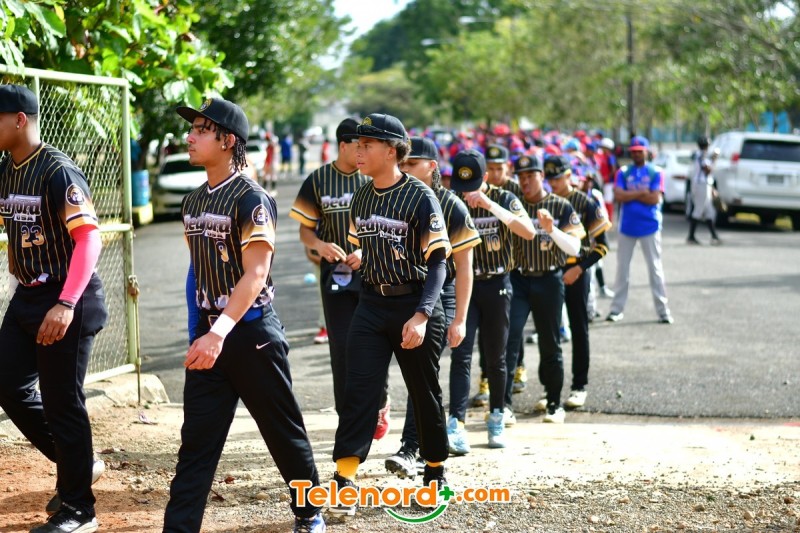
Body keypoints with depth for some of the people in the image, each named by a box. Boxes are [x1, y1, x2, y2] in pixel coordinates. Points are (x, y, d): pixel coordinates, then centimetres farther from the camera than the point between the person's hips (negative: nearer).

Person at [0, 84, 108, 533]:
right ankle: (80, 463, 27)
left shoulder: (58, 171, -17)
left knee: (62, 402, -2)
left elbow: (89, 238, -23)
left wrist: (66, 305, -31)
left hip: (66, 302, -8)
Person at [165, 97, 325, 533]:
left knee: (283, 431, 8)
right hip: (208, 333, 6)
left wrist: (219, 333, -31)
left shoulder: (251, 199, -14)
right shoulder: (193, 202, 9)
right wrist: (197, 330, 12)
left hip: (251, 331, -6)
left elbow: (256, 275, -21)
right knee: (196, 439, 1)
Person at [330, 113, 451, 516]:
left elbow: (437, 261, -15)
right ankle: (344, 479, -9)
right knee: (358, 389, -6)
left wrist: (421, 316, -24)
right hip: (371, 306, 5)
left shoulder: (420, 197, -12)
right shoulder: (361, 199, 6)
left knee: (424, 393, 9)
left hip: (415, 306, -4)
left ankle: (435, 471, 26)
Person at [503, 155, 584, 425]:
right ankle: (504, 402, -12)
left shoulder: (561, 207, 1)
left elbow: (574, 248, -8)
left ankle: (554, 403, 21)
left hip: (549, 281, 0)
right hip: (517, 279, 1)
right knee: (508, 338, -13)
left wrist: (551, 230, -24)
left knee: (550, 344, 8)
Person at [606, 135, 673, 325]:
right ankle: (616, 309, 13)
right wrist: (642, 193, -12)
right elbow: (618, 196, -9)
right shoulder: (623, 172, 5)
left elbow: (655, 199, -11)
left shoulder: (655, 172, 0)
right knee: (622, 269, 7)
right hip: (626, 227, 2)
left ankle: (663, 310, 3)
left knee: (655, 269, 0)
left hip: (650, 227, -2)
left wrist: (631, 195, -8)